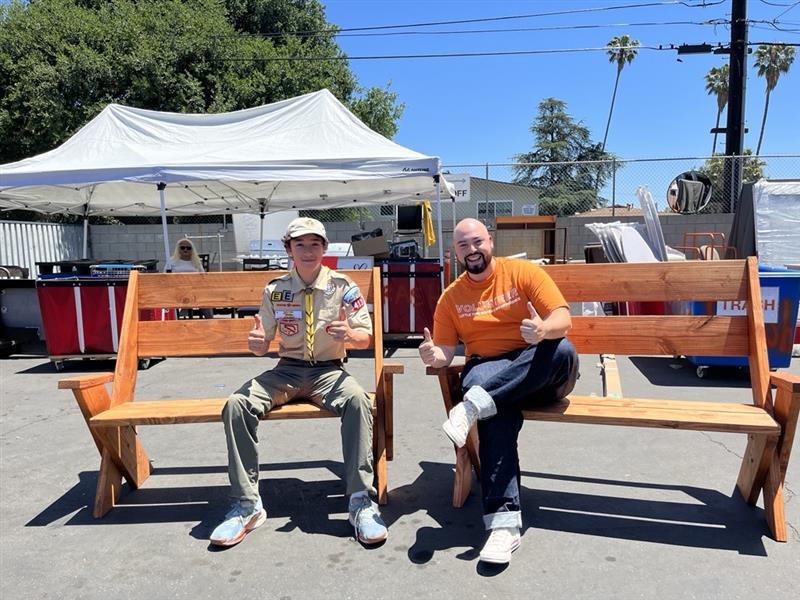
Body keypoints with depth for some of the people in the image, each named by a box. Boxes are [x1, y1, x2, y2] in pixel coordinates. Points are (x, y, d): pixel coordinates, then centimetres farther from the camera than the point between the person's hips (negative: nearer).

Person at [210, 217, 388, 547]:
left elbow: (366, 337, -1)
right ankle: (247, 504, -12)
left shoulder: (343, 286, -2)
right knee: (236, 404, -23)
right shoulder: (275, 290, 4)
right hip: (286, 371, 2)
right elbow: (264, 345, 8)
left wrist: (349, 334, -25)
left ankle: (361, 500, -25)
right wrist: (257, 343, -18)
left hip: (328, 371, -2)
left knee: (358, 399, -35)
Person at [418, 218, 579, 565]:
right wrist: (433, 355, -19)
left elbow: (563, 319, -9)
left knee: (563, 350, -34)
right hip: (487, 372, 0)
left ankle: (475, 405, -37)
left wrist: (543, 329, -33)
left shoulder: (523, 272, 1)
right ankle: (503, 523, -39)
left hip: (539, 373, 0)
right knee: (496, 411, -35)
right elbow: (445, 352, 6)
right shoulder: (450, 297, 8)